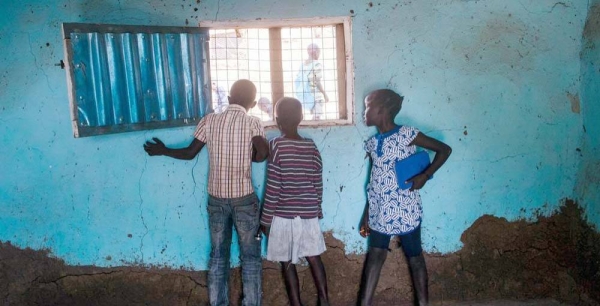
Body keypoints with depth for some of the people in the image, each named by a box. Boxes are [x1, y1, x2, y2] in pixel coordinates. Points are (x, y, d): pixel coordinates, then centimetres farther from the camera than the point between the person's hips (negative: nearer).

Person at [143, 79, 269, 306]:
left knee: (217, 255, 13)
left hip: (216, 198, 3)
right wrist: (246, 157, 4)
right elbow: (263, 153, -17)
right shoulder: (252, 123, -6)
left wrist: (162, 151, 20)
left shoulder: (209, 121, 1)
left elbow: (189, 153, 3)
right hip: (244, 199, -3)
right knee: (250, 256, 8)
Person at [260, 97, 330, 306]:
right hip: (309, 214, 4)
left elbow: (273, 188, -13)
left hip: (283, 215, -4)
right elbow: (318, 184, 5)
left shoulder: (276, 146, -13)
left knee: (287, 263, 9)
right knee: (314, 257, 16)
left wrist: (265, 218, -5)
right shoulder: (311, 147, 1)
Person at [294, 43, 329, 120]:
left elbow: (297, 80, 6)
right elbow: (317, 82, -19)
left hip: (304, 93, 8)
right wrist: (325, 94, -11)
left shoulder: (303, 64, 8)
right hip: (315, 95, -8)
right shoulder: (317, 64, -14)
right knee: (317, 117, -2)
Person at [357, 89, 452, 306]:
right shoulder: (372, 143, 8)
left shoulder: (406, 134, -11)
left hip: (405, 210, -6)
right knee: (375, 256, 9)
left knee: (414, 257, 8)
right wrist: (366, 215, 13)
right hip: (380, 211, 6)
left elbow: (444, 150, -7)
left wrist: (424, 176, -17)